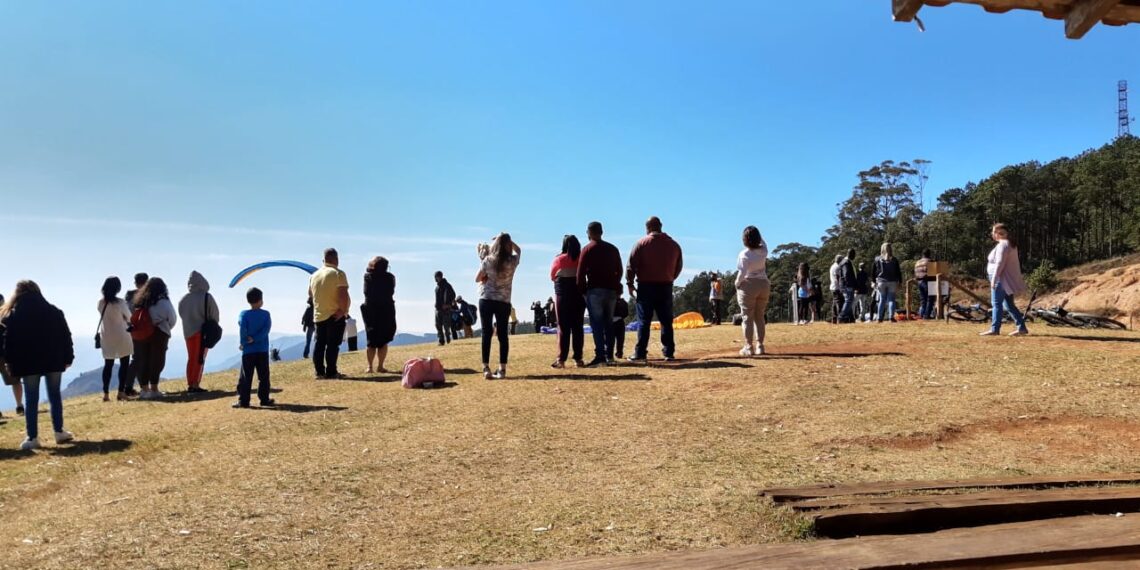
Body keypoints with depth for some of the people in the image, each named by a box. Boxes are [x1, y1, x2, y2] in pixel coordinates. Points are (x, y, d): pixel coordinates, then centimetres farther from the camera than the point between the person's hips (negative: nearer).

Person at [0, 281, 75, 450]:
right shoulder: (54, 312, 4)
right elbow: (65, 336, 4)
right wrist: (68, 358, 8)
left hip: (28, 364, -2)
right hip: (53, 361, 2)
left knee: (31, 400, 3)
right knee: (55, 396, 11)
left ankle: (32, 438, 3)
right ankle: (59, 432, 12)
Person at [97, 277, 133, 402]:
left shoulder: (100, 303, -1)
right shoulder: (120, 303, -15)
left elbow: (104, 315, 12)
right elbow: (129, 318, -4)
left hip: (106, 337, 4)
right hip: (120, 336, -4)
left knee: (108, 365, 11)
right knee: (124, 363, 5)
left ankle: (106, 393, 8)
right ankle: (121, 392, 0)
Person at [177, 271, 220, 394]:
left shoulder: (183, 299, 1)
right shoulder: (207, 297, -12)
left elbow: (181, 315, 6)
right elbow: (215, 315, -8)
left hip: (188, 332, 5)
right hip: (202, 332, -4)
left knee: (191, 358, 14)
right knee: (200, 359, 0)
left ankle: (190, 384, 14)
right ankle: (195, 385, -4)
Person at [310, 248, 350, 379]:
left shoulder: (315, 275, 9)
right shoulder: (338, 274, -13)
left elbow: (310, 292, 19)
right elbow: (343, 294, -22)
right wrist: (343, 310, -13)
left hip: (318, 315, 6)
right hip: (335, 316, -6)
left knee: (320, 343, 12)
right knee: (333, 344, -3)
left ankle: (319, 371, 13)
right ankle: (331, 372, -3)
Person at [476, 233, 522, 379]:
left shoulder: (488, 260, -6)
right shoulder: (513, 261, -4)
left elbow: (477, 279, 6)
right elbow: (518, 249, 20)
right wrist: (507, 239, 14)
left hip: (486, 300, 0)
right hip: (503, 302, 0)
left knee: (486, 334, 2)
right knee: (502, 335, 6)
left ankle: (486, 368, -1)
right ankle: (502, 369, 4)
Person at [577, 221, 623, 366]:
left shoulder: (587, 249, -3)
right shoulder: (613, 249, 13)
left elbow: (580, 273, -8)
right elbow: (619, 271, 15)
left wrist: (581, 290, 1)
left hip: (594, 290, -5)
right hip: (611, 290, 5)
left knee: (596, 323, -4)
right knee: (608, 323, 10)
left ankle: (600, 355, -12)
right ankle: (609, 355, 8)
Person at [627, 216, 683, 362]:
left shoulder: (642, 243, -4)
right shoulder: (673, 245, 9)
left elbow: (632, 264, -7)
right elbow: (678, 267, 15)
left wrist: (630, 283, 1)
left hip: (646, 286, -3)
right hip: (666, 287, 3)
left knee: (644, 321, -1)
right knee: (666, 321, 8)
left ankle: (640, 353, -2)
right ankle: (669, 353, 7)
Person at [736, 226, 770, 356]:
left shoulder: (744, 254, -15)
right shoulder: (763, 251, 1)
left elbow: (742, 273, -18)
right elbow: (762, 242, 25)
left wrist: (737, 283, -3)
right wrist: (756, 232, 19)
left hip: (748, 286, -5)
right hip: (763, 285, 5)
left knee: (748, 317, 0)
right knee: (759, 317, 12)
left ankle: (748, 347, -1)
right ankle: (760, 346, 12)